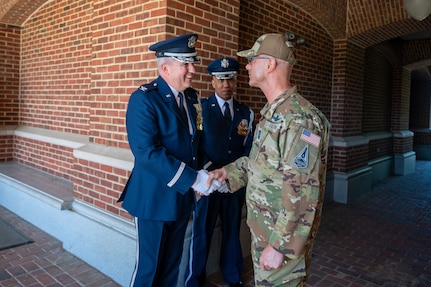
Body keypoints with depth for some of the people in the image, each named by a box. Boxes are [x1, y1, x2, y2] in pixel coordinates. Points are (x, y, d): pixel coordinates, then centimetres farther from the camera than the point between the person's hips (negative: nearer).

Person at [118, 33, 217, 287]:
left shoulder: (192, 97, 6)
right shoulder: (144, 98, -16)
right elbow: (146, 151, -26)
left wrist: (200, 177, 0)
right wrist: (193, 179, -25)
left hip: (183, 197, 7)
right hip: (155, 198, -6)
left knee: (172, 265, 20)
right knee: (148, 267, 10)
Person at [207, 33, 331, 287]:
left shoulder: (298, 118, -25)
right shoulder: (272, 111, 7)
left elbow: (302, 194, -26)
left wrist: (280, 246, -23)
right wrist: (229, 171, 4)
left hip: (284, 237, -9)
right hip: (264, 230, 9)